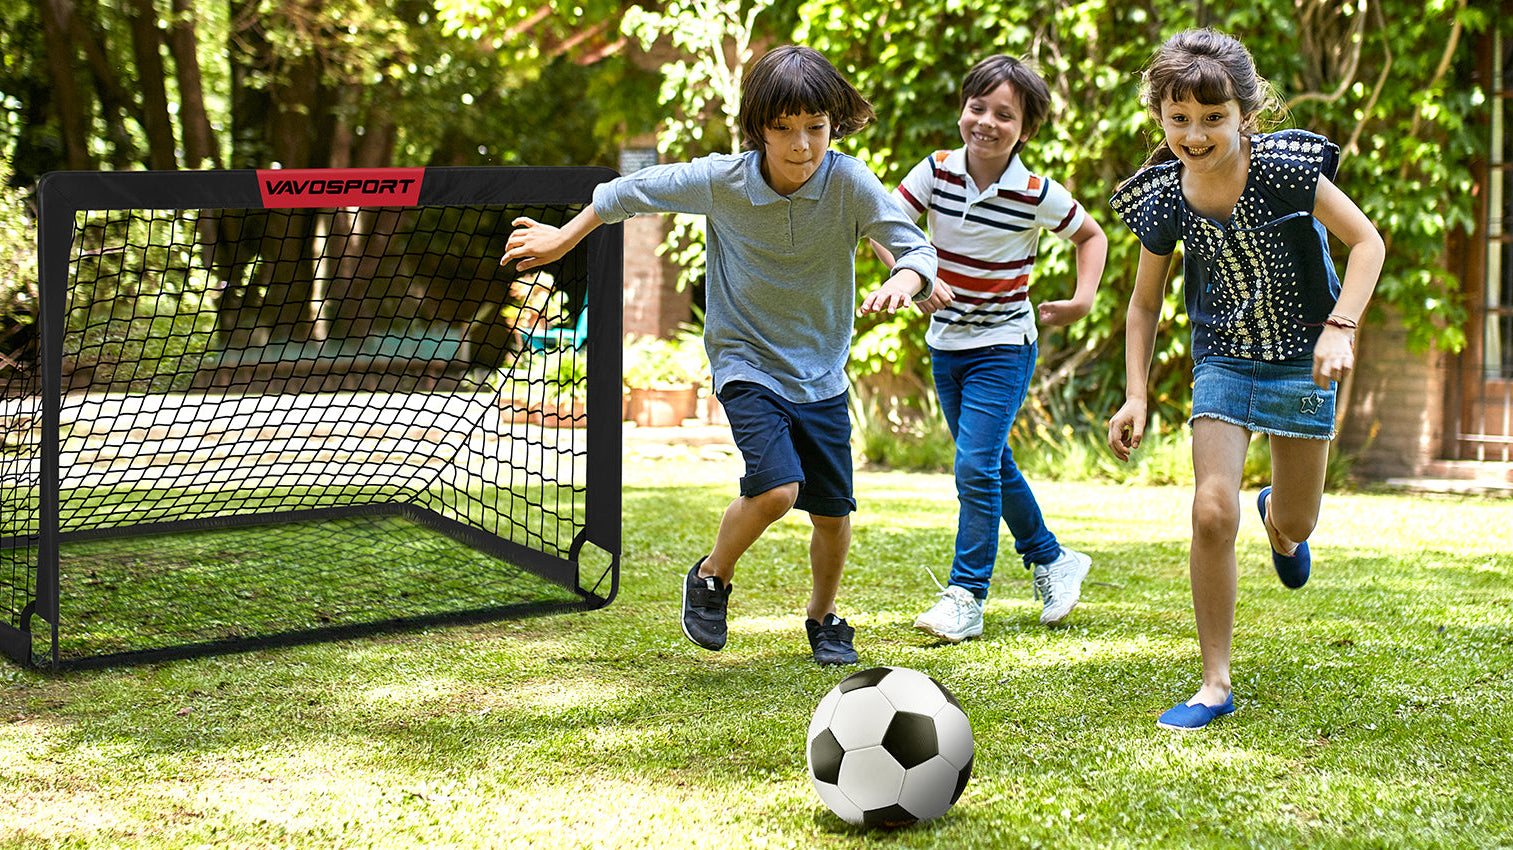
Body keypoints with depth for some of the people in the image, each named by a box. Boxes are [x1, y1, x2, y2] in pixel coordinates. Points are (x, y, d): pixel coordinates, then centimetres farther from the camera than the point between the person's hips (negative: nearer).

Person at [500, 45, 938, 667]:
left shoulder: (850, 182, -16)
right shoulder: (719, 180, -17)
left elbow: (918, 247, -16)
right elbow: (634, 191, -1)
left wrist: (903, 282, -40)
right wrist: (562, 239, 9)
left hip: (821, 372, 3)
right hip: (745, 363, -2)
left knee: (832, 512, 5)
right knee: (776, 488, -23)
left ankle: (823, 618, 34)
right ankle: (711, 579, 6)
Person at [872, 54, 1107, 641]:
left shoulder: (1038, 195, -13)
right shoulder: (937, 172, -7)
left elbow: (1091, 236, 3)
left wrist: (1083, 300, -10)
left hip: (1004, 346, -5)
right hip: (946, 344, 5)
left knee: (976, 466, -14)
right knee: (992, 465, 16)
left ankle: (966, 596, -7)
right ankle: (1051, 560, 34)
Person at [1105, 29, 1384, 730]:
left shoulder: (1283, 167, -20)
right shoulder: (1164, 199, -11)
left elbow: (1367, 241, -11)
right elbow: (1144, 304, 3)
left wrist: (1340, 327, -24)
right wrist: (1136, 396, -5)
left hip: (1301, 358, -1)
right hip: (1223, 360, 1)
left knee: (1296, 524, 10)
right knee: (1212, 512, -16)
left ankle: (1278, 519, 53)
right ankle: (1216, 684, -3)